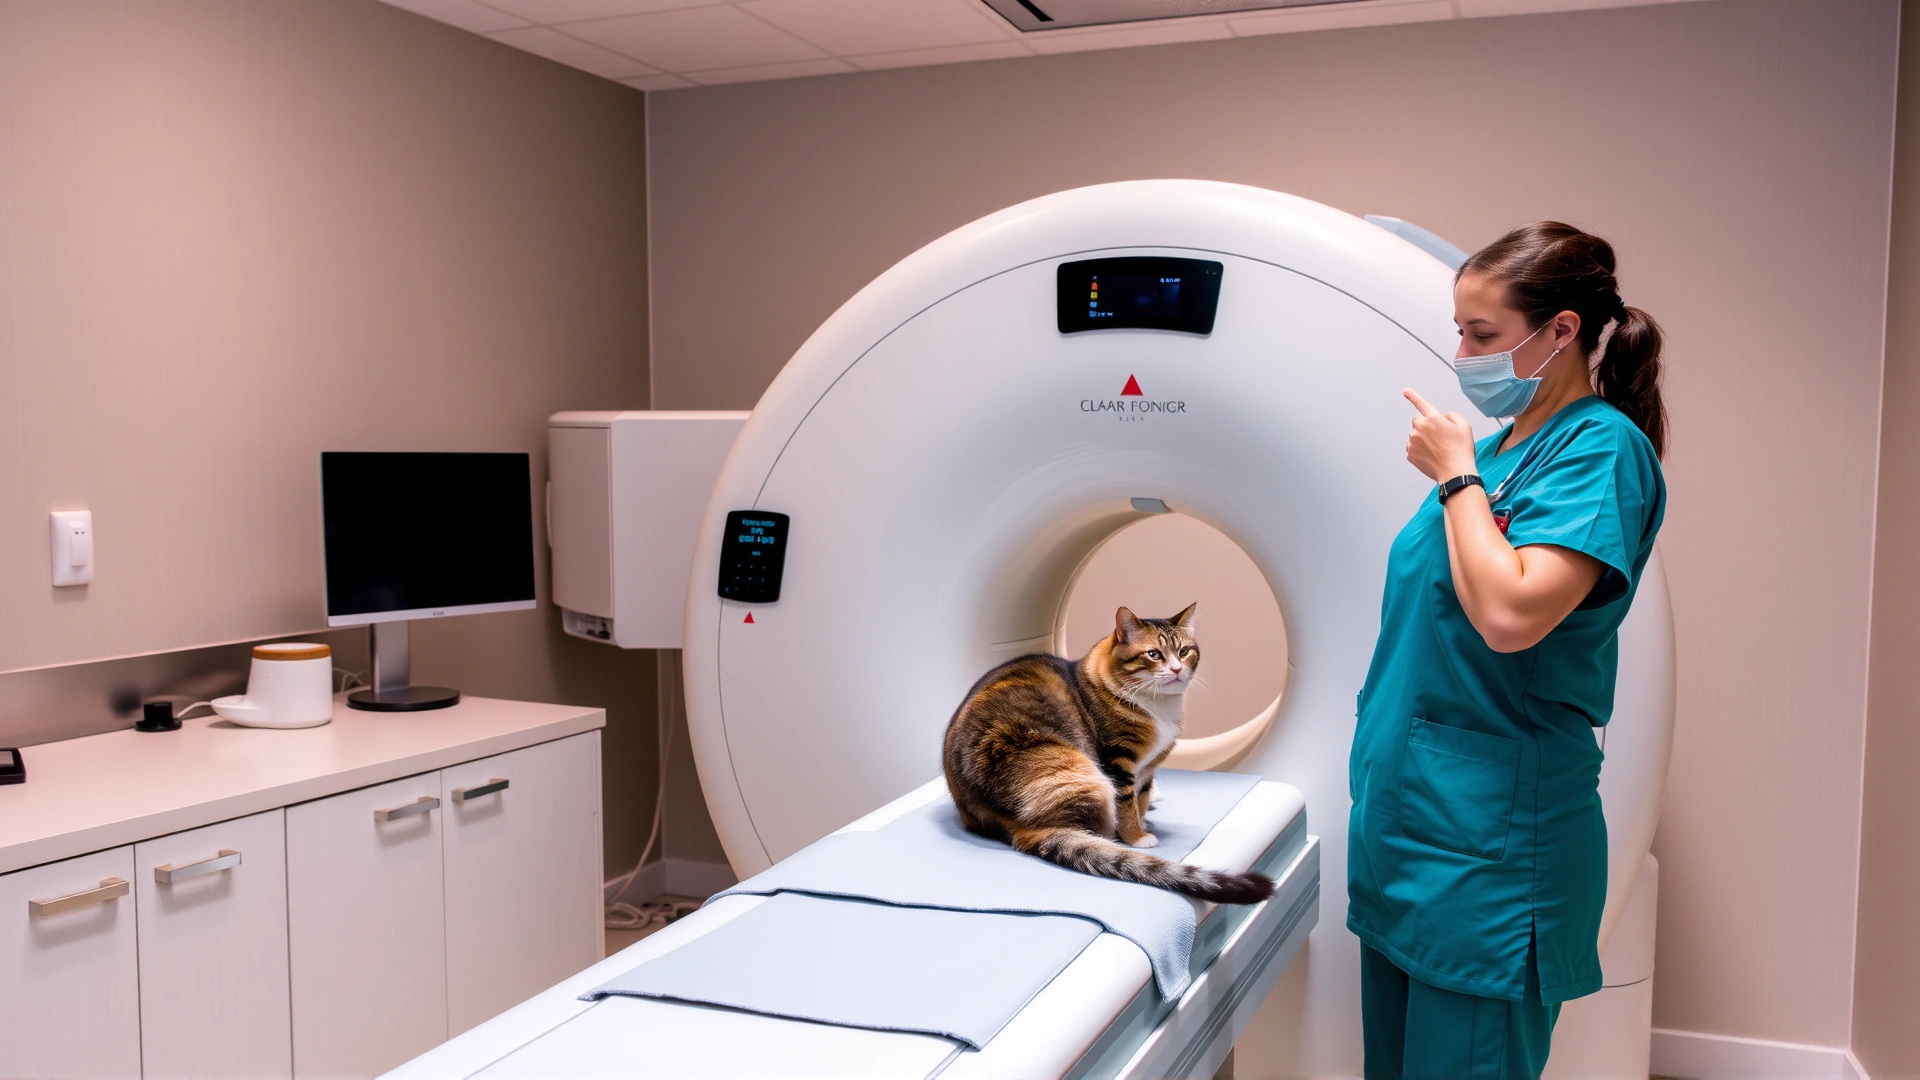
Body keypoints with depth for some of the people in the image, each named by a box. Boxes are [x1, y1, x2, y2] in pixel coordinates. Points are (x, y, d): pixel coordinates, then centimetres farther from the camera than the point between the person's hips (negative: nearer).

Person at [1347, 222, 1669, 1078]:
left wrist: (1457, 475, -16)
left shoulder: (1601, 447, -13)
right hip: (1406, 813, 8)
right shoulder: (1496, 444, 12)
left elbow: (1510, 615, -26)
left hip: (1488, 840, -8)